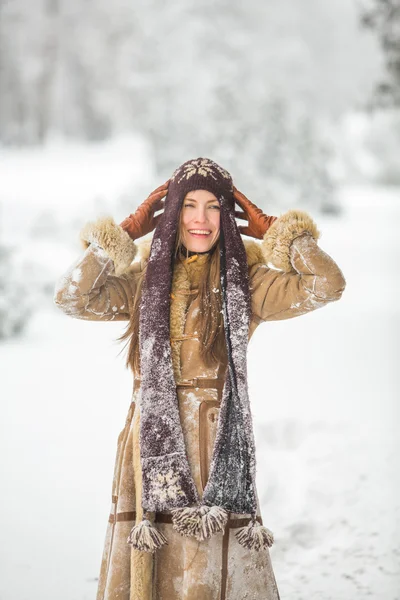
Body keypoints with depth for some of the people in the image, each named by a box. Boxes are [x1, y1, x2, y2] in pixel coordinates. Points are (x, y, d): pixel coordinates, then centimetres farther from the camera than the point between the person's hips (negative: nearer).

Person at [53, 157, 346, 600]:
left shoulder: (244, 280, 5)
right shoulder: (146, 278, 11)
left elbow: (326, 286, -6)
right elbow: (71, 299, -1)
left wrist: (283, 235, -2)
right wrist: (110, 244, -2)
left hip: (218, 441, -2)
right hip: (156, 440, 2)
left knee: (215, 562, -8)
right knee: (149, 564, 0)